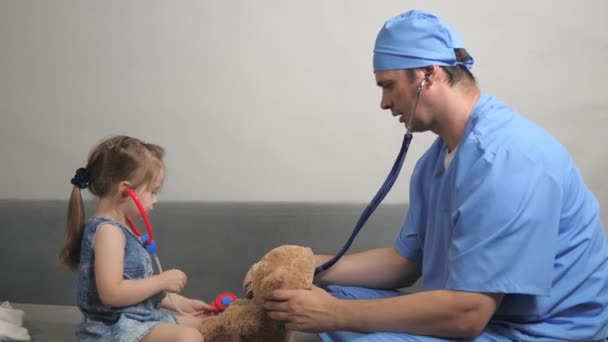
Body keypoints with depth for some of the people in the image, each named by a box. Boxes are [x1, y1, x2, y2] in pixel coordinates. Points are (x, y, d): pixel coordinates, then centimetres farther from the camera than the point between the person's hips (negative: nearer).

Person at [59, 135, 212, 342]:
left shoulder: (120, 228, 13)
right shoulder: (108, 230, -17)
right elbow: (111, 293, -27)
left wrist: (180, 303, 16)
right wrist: (162, 280, -18)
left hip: (140, 318, 11)